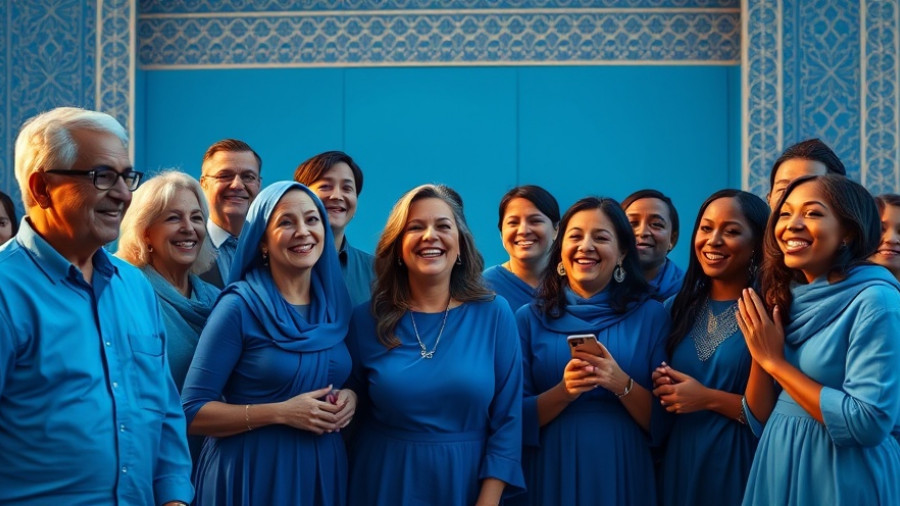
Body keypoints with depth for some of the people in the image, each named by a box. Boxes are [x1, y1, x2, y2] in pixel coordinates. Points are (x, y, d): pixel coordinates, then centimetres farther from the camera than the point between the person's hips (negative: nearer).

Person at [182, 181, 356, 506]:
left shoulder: (337, 303, 4)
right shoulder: (240, 306, -12)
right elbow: (192, 412, -13)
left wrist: (349, 398, -4)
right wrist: (281, 412, -21)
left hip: (322, 471, 5)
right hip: (253, 474, -5)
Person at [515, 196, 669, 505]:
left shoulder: (651, 315, 1)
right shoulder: (530, 318, 1)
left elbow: (665, 420, -2)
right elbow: (517, 417, -1)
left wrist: (621, 384, -18)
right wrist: (563, 392, -18)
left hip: (623, 475, 0)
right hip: (552, 475, 0)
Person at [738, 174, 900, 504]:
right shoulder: (788, 298, 5)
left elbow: (869, 422, -24)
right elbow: (760, 421, 6)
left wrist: (776, 362, -15)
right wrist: (760, 354, -11)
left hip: (844, 479, -7)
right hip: (780, 472, 7)